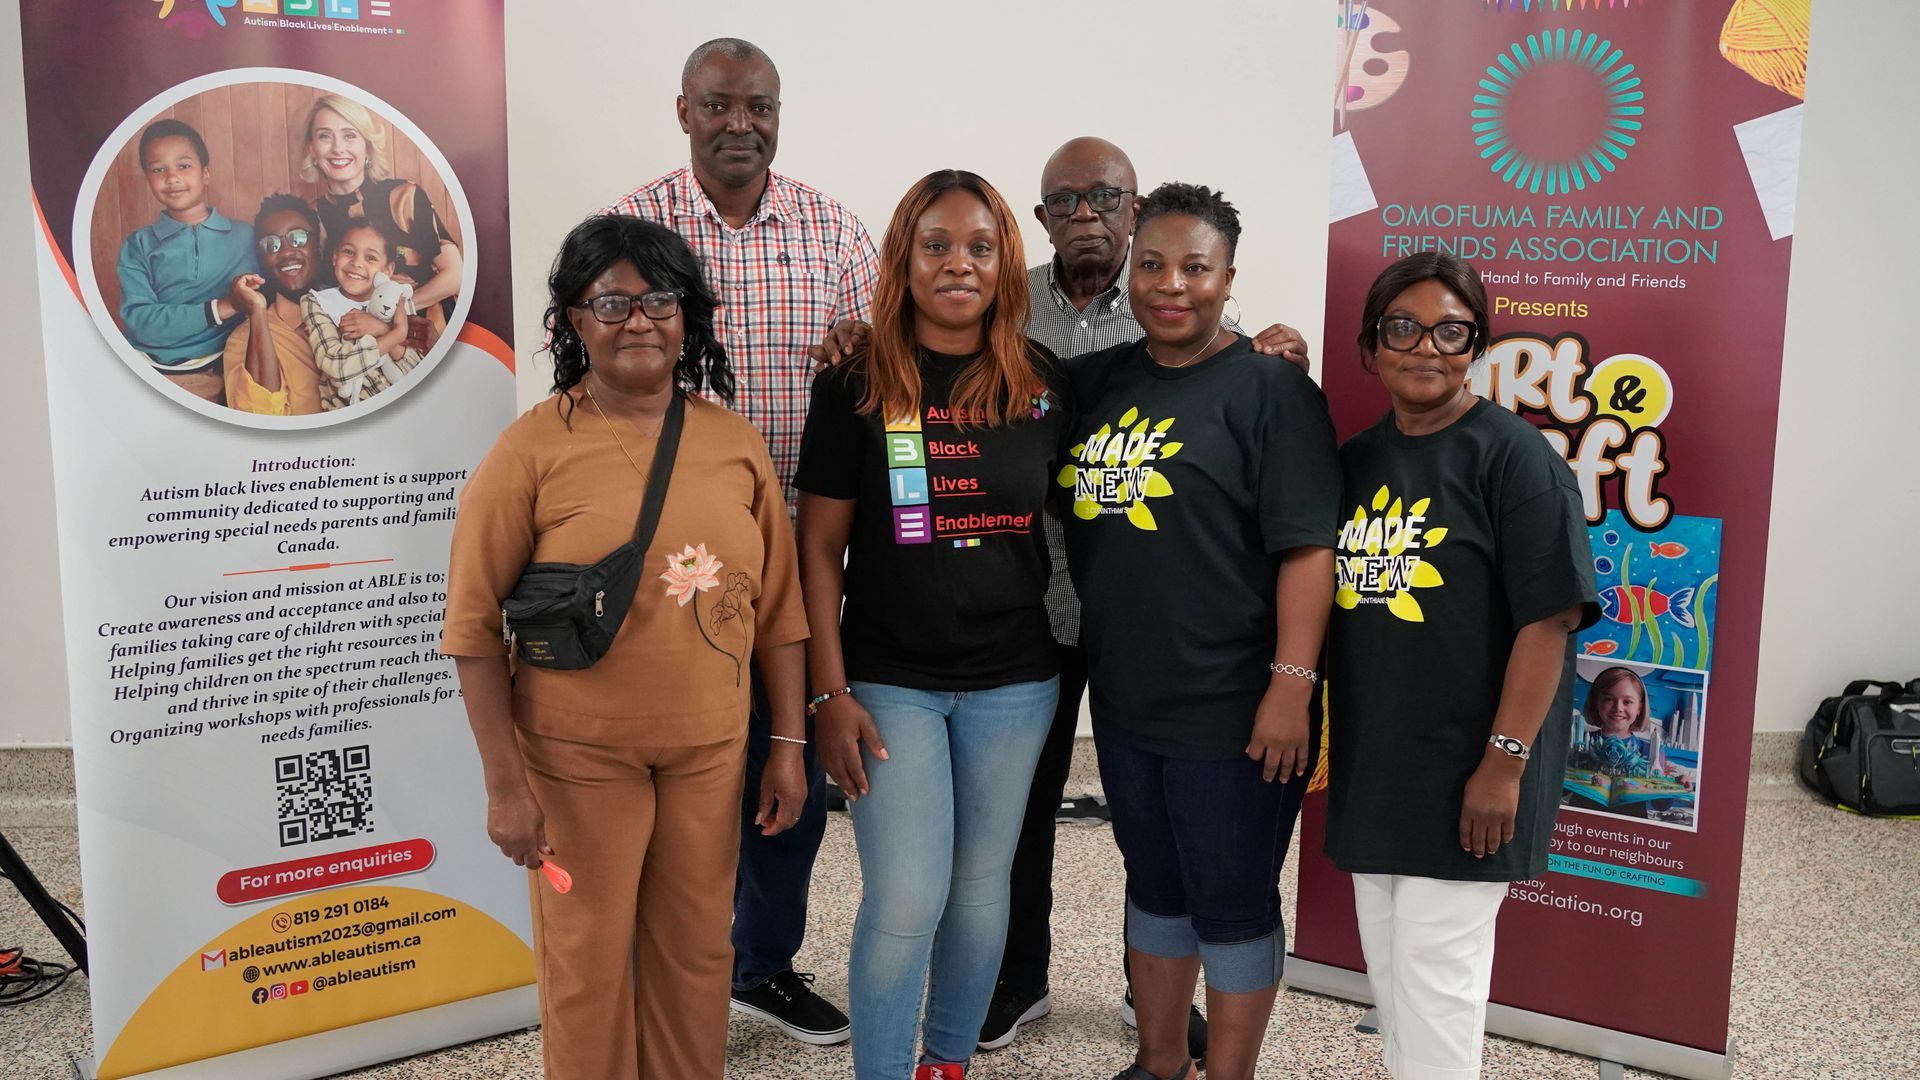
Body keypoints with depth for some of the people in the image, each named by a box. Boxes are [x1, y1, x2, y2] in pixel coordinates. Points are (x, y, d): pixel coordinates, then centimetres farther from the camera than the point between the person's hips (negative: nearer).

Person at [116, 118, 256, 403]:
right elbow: (139, 320, -5)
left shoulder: (245, 237, 8)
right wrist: (221, 308, -15)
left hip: (216, 376, 0)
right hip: (149, 373, 0)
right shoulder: (139, 245, 8)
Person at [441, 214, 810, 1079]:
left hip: (711, 748, 3)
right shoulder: (533, 449, -9)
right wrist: (505, 783, -11)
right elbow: (475, 627, -8)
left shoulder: (733, 441, 2)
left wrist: (789, 745, 5)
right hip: (579, 754, -3)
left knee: (697, 952, 15)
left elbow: (777, 607, 7)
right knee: (588, 962, 10)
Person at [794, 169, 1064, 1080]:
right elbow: (819, 548, -3)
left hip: (1012, 682, 3)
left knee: (980, 887, 13)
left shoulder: (1047, 384, 1)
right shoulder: (855, 387, -5)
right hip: (890, 681, -2)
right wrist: (831, 694, -9)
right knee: (905, 903, -3)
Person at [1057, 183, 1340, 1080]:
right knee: (1154, 886, 20)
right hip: (1125, 702, 6)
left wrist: (1291, 683, -20)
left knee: (1231, 905, 7)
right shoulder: (1098, 381, 9)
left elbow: (1308, 546, -14)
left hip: (1231, 712, -6)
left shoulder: (1270, 388, -9)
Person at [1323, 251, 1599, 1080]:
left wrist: (1504, 762, -18)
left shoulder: (1512, 455, -12)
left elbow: (1549, 618, -16)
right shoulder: (1355, 460, 9)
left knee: (1436, 981, 1)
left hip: (1463, 777, -6)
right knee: (1387, 972, 18)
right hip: (1371, 767, 7)